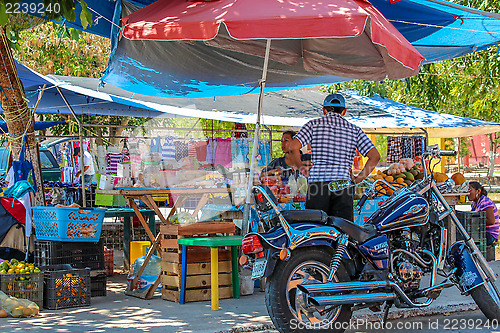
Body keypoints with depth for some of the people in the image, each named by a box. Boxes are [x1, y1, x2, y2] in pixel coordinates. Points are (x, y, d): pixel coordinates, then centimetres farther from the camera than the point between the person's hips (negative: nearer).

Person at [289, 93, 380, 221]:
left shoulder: (314, 124, 8)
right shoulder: (354, 130, 13)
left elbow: (293, 147, -5)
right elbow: (375, 156, 4)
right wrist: (359, 179, 9)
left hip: (317, 180, -1)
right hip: (343, 183, 1)